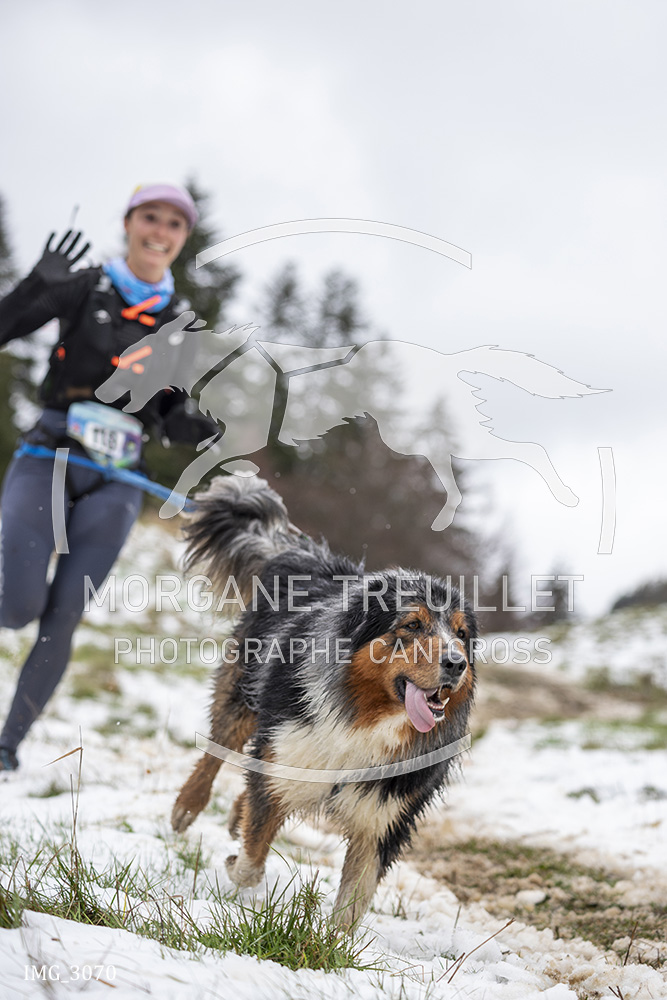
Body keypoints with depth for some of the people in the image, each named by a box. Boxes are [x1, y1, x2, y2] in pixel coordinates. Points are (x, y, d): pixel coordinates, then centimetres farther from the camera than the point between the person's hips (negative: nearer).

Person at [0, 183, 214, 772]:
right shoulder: (86, 288, 2)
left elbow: (170, 419, 14)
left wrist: (197, 430, -7)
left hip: (116, 482, 3)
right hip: (49, 459, -2)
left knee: (62, 618, -2)